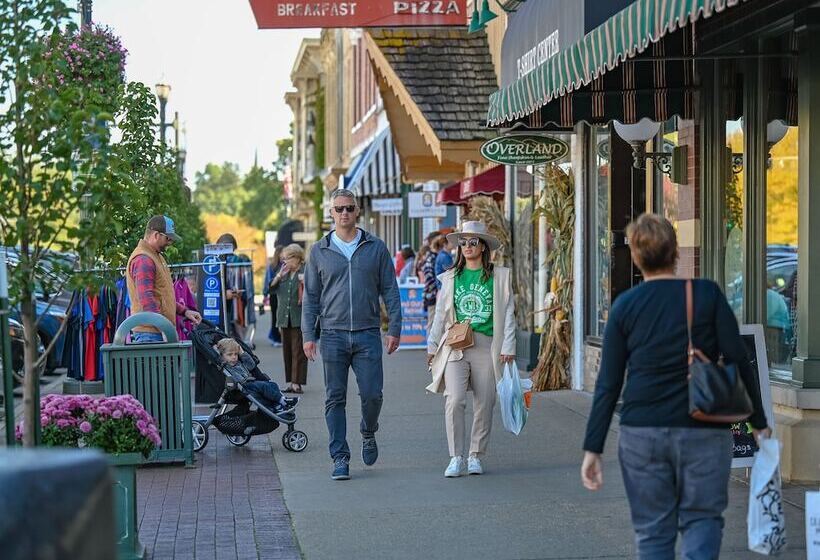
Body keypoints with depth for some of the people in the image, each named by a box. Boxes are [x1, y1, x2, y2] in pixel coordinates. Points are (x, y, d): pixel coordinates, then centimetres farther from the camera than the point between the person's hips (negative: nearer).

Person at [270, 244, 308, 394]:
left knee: (298, 350, -5)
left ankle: (297, 382, -4)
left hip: (299, 318, -6)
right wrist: (279, 275, -2)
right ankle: (290, 382, 12)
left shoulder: (306, 271, -3)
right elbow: (272, 289, 10)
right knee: (287, 350, 7)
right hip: (284, 317, 6)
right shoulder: (284, 272, 15)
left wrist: (304, 282, -20)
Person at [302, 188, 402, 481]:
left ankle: (368, 434, 26)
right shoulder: (319, 251, 7)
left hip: (368, 335, 0)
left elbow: (390, 291, 7)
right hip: (333, 335, 0)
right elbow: (310, 296, 8)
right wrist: (308, 335, 0)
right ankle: (340, 457, 7)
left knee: (372, 394, -4)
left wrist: (394, 329, 0)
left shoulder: (376, 248, 6)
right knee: (335, 399, 1)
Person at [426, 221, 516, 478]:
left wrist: (508, 347, -1)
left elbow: (508, 313, 5)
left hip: (486, 346, -1)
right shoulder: (450, 277, 12)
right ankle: (456, 457, -6)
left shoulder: (500, 276, 6)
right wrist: (432, 346, 17)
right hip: (455, 346, 1)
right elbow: (440, 314, 18)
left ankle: (475, 456, 17)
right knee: (454, 400, -13)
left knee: (484, 404, 3)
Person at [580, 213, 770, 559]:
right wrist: (759, 423, 4)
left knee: (652, 530, 11)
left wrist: (593, 448, 3)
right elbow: (738, 361, -5)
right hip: (703, 430, -1)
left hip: (642, 431, 1)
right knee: (702, 518, 11)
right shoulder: (707, 294, -3)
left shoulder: (624, 306, 0)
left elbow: (608, 384, 0)